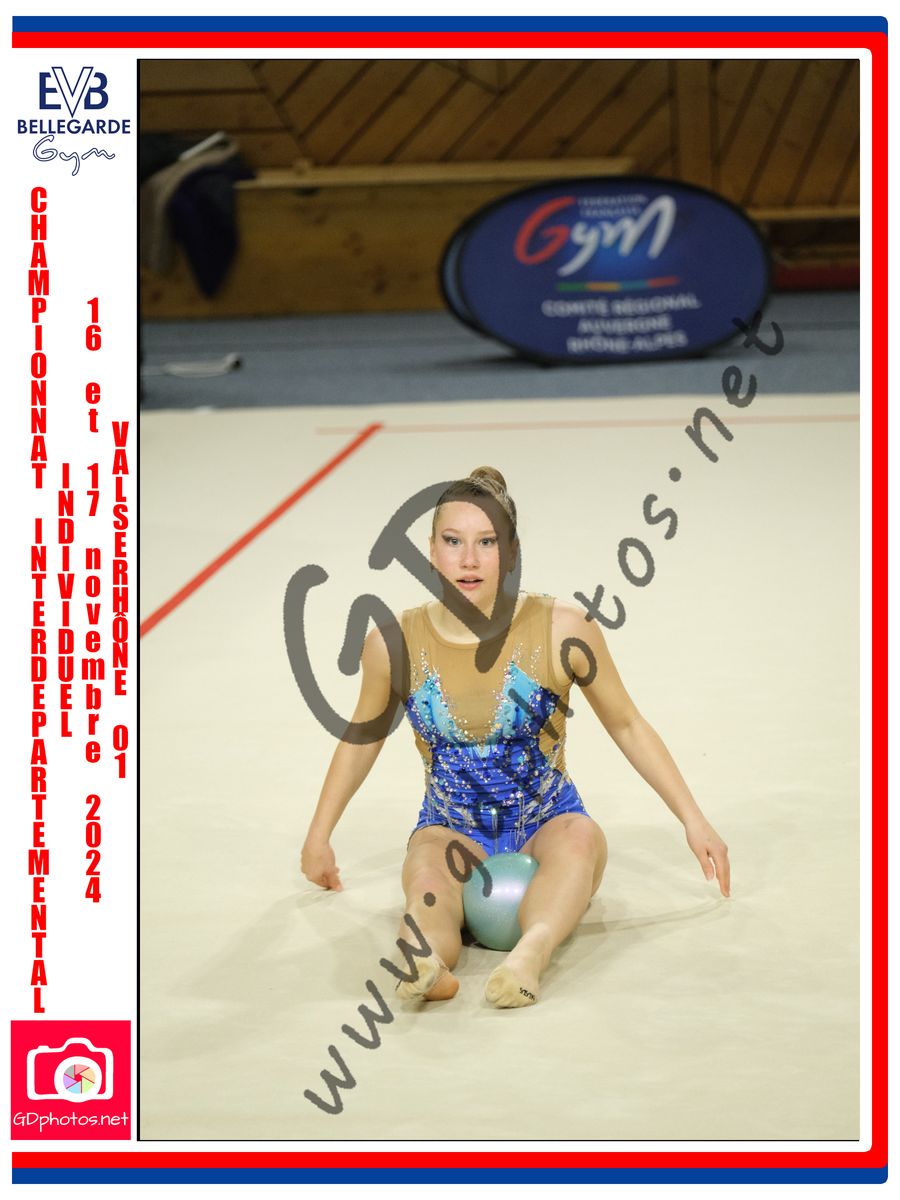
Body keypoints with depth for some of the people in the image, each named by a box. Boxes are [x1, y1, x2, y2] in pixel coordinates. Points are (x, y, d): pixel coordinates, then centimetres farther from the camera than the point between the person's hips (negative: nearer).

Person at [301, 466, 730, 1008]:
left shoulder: (562, 630, -11)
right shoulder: (395, 643, -8)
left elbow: (627, 725, 4)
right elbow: (365, 737, 12)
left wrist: (694, 819, 4)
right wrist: (319, 836, 20)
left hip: (547, 821, 0)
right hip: (452, 827, 1)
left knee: (580, 841, -37)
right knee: (426, 875, -36)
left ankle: (531, 952, -64)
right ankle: (427, 959, -66)